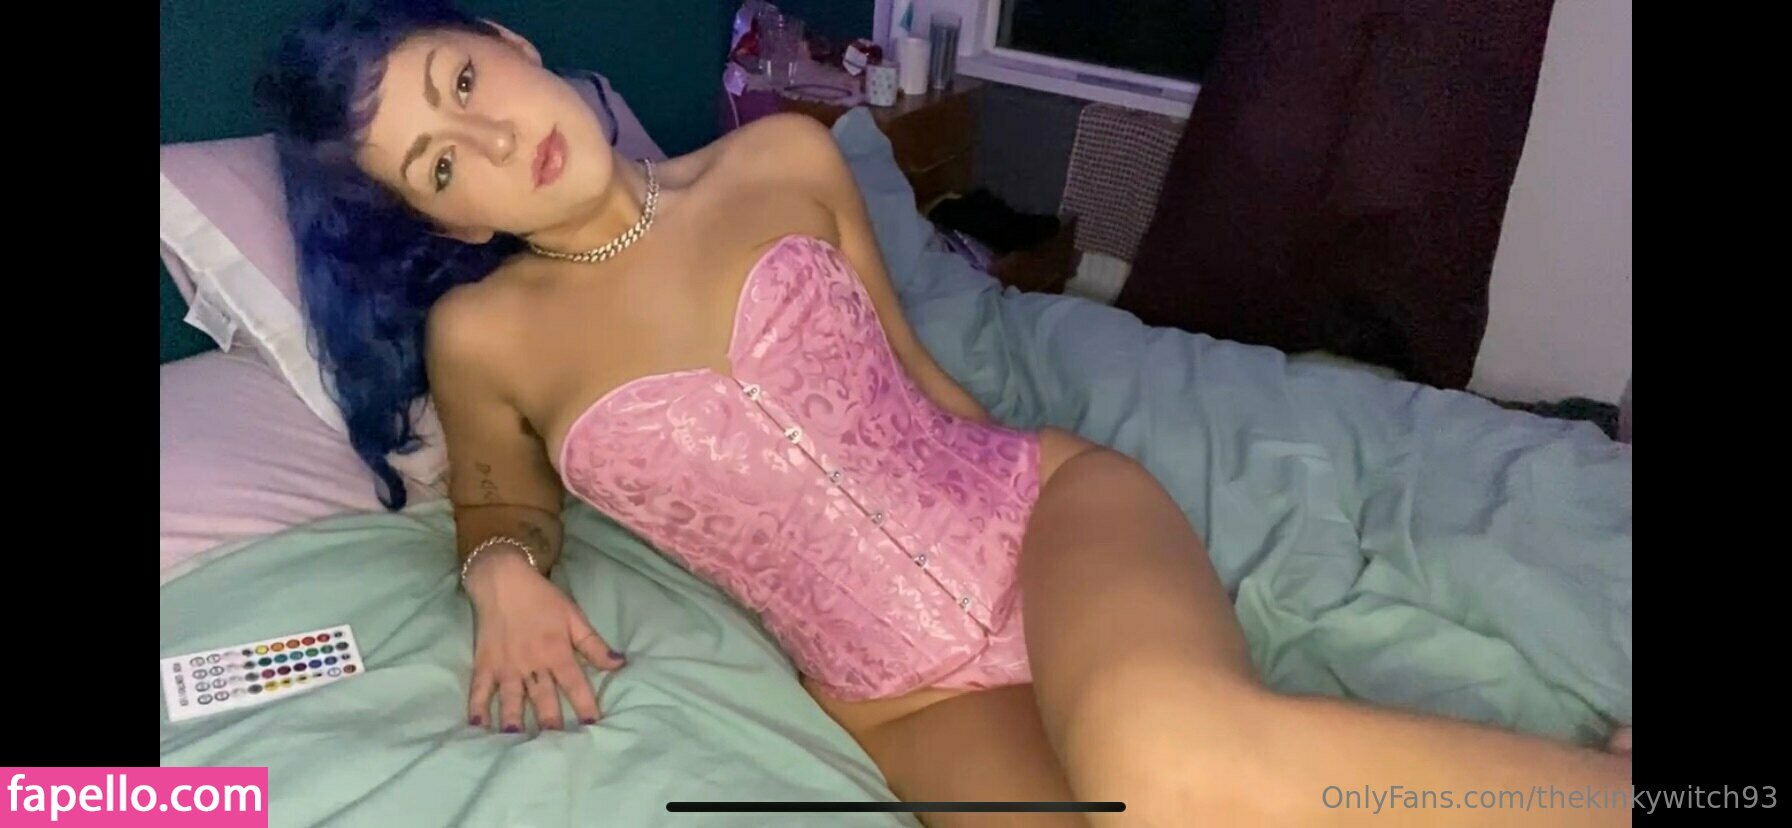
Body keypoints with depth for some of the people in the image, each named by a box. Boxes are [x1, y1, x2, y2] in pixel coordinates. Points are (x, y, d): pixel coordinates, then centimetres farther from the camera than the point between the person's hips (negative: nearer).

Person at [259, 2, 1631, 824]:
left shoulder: (785, 161, 4)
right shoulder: (484, 334, 2)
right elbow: (502, 493, 20)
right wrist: (505, 574, -2)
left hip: (1043, 508, 0)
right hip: (910, 701, 0)